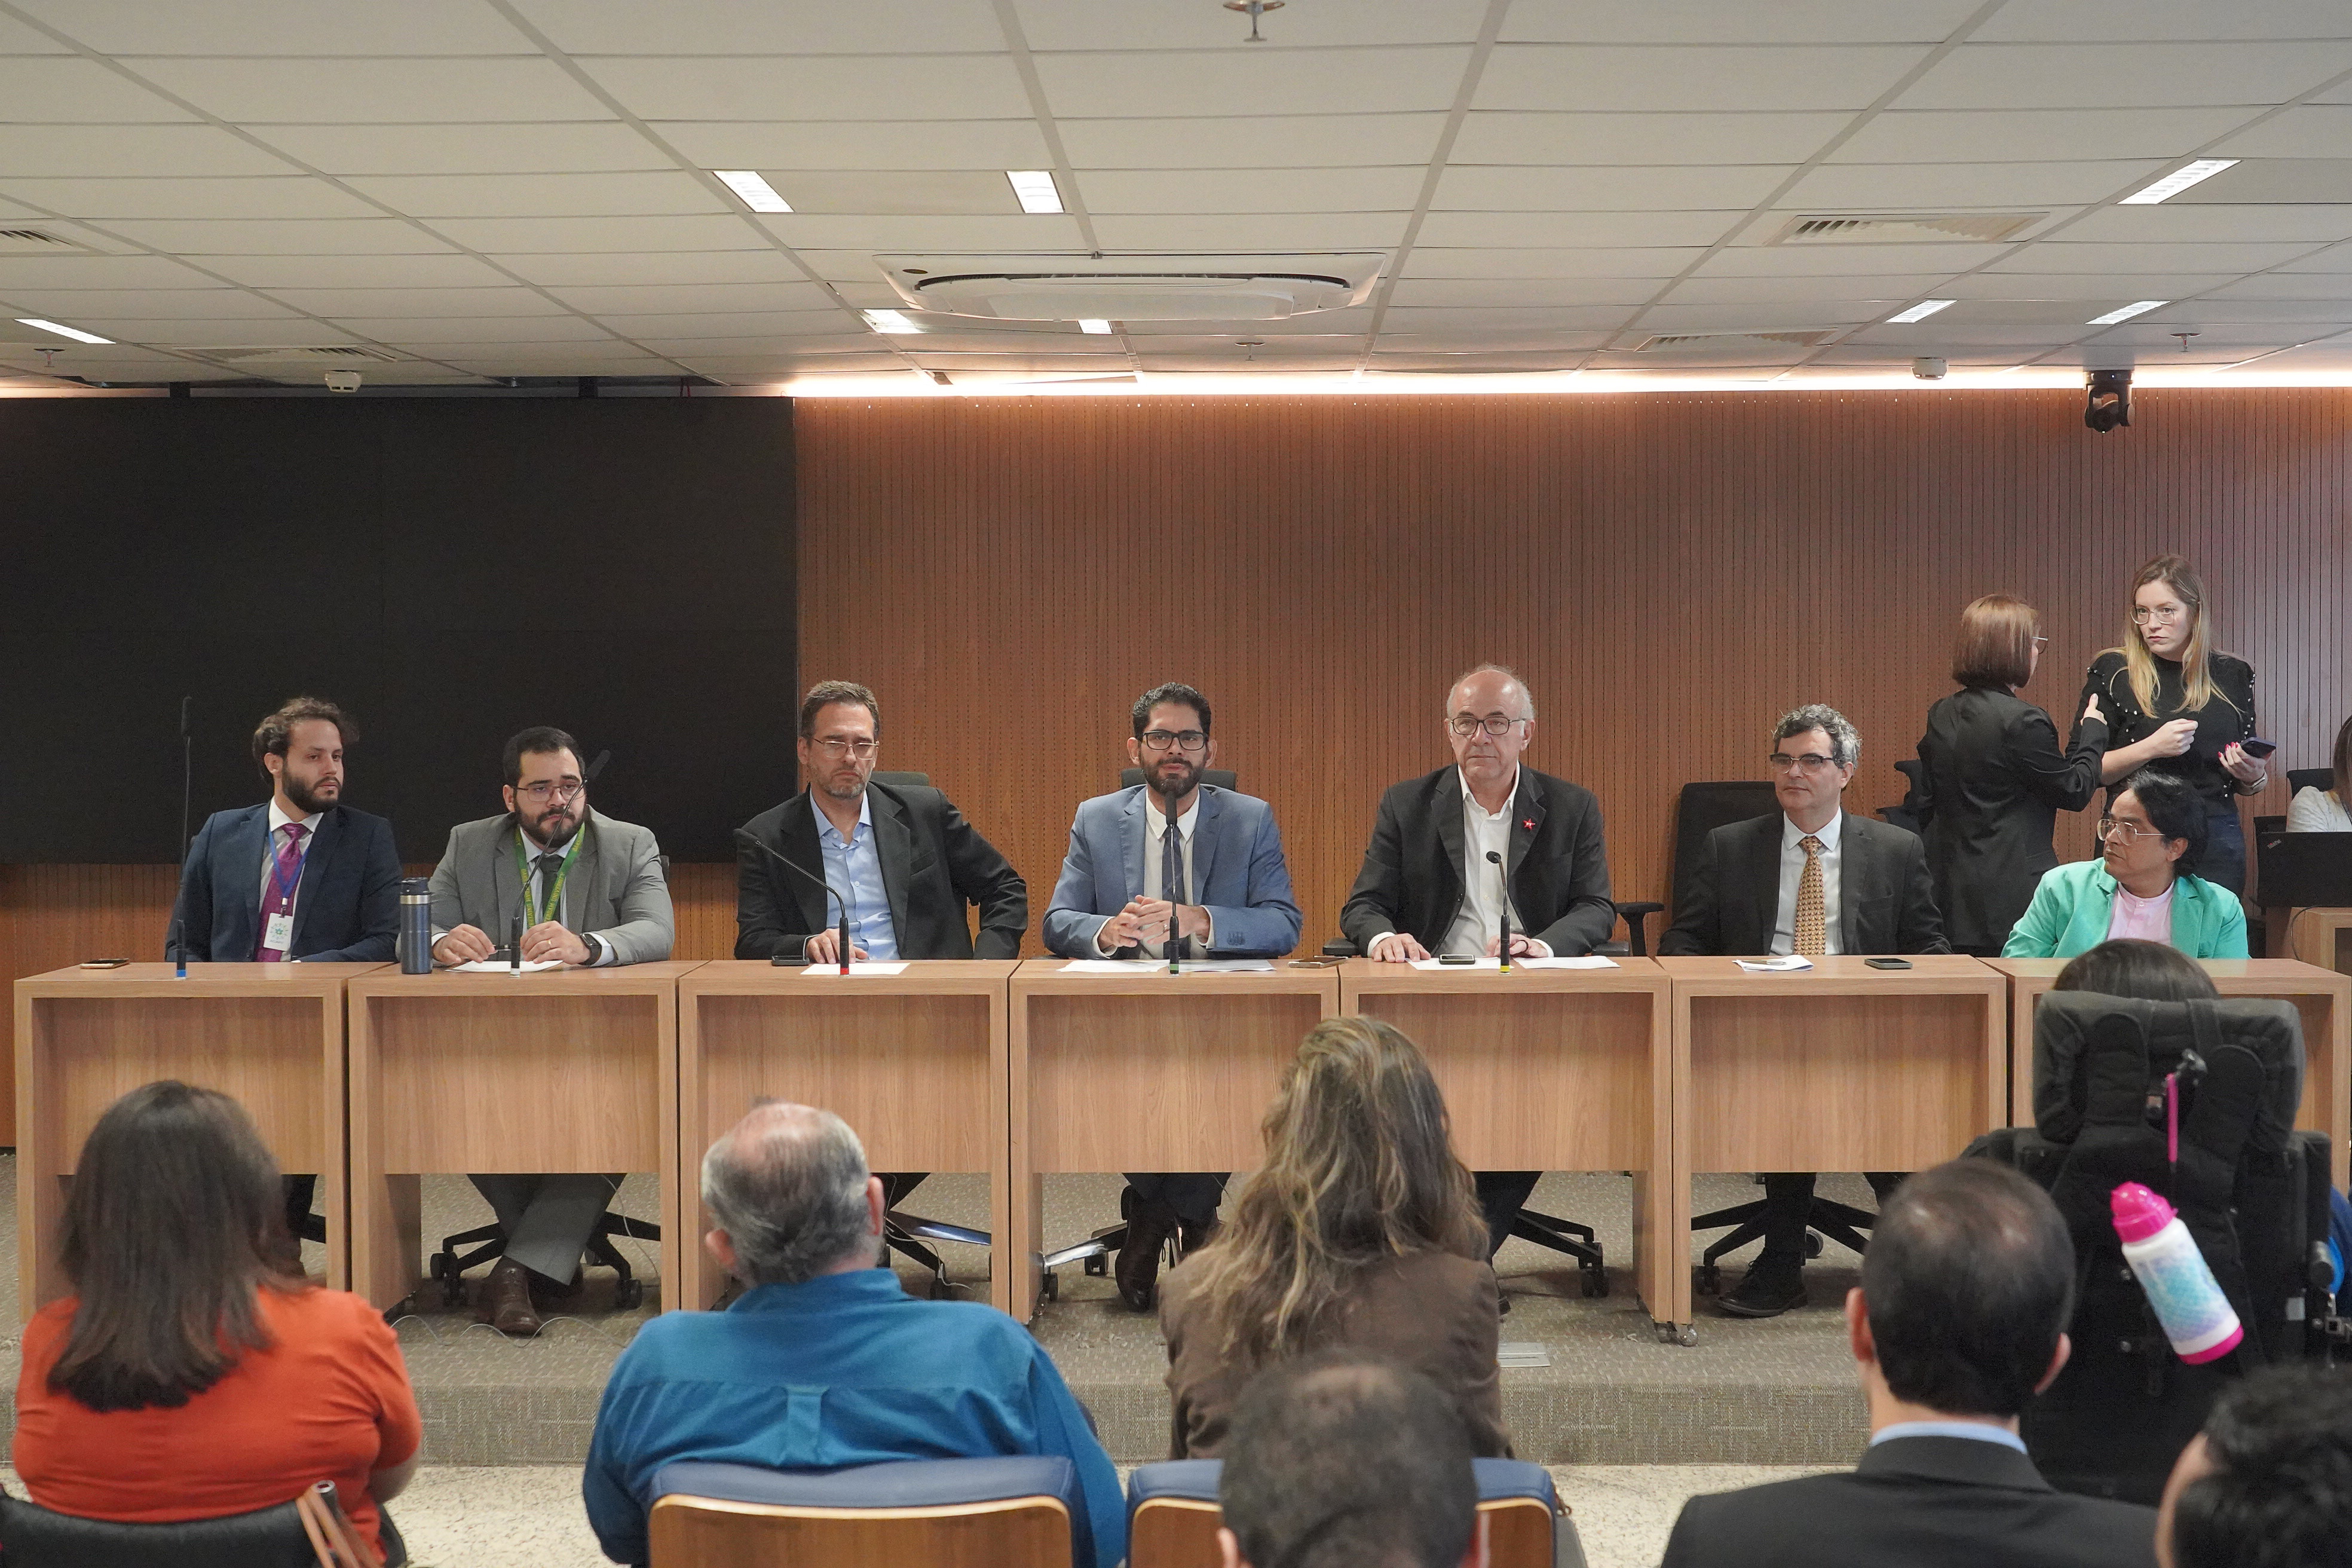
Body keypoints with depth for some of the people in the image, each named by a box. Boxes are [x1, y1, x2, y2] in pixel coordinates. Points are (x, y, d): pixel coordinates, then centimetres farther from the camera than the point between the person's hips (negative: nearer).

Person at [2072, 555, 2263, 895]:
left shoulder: (2233, 675, 10)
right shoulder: (2112, 672, 0)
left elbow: (2251, 783, 19)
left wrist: (2254, 776, -3)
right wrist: (2150, 748, -17)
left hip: (2217, 842, 3)